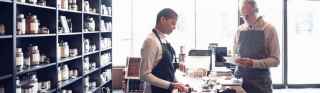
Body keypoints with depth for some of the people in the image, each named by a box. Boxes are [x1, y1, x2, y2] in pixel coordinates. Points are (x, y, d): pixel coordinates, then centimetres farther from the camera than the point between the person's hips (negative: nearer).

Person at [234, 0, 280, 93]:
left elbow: (275, 60, -10)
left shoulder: (268, 29, -7)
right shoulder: (240, 30, 4)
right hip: (242, 81, 3)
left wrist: (253, 63, -23)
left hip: (260, 83, -3)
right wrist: (235, 59, -7)